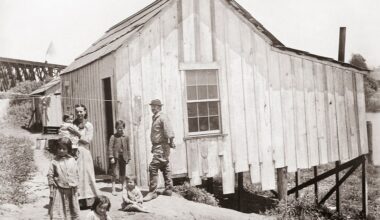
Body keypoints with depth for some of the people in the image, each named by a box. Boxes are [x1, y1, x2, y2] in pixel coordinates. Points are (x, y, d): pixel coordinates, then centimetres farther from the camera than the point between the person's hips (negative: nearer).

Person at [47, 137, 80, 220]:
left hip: (71, 191, 3)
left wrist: (76, 187, 6)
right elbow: (50, 176, -4)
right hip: (58, 191, -3)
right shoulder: (54, 162, -4)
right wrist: (51, 191, -7)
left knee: (73, 213, 15)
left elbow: (76, 175, 7)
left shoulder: (72, 161, 2)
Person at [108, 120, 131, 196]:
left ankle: (123, 187, 29)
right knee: (115, 174, -8)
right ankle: (113, 189, -2)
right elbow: (110, 147, -5)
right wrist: (111, 157, -13)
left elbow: (128, 148, 13)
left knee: (123, 174, 12)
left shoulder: (126, 137, 8)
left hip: (123, 157, 4)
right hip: (115, 157, -3)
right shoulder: (113, 137, -2)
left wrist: (128, 158, 10)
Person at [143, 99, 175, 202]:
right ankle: (168, 189, 23)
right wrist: (153, 147, 19)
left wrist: (171, 143, -18)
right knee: (165, 167, 14)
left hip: (162, 146, -10)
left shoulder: (162, 117, -13)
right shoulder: (154, 118, 16)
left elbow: (169, 132, -21)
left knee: (153, 167, -12)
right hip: (157, 146, 10)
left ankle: (152, 192, -9)